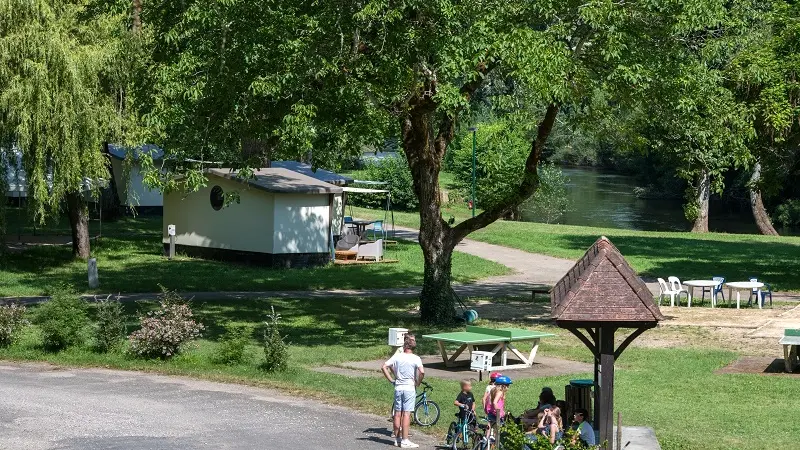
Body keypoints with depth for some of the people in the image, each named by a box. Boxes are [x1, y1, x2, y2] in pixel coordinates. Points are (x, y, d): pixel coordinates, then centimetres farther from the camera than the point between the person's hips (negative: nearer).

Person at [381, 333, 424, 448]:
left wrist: (391, 380, 4)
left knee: (398, 414, 10)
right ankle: (404, 441, -2)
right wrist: (417, 383, -6)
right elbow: (422, 372, -22)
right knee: (406, 414, -2)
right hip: (410, 388, -3)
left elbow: (384, 367, -3)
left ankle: (397, 438, 17)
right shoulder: (415, 359, -8)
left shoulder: (397, 356, 0)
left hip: (398, 387, 3)